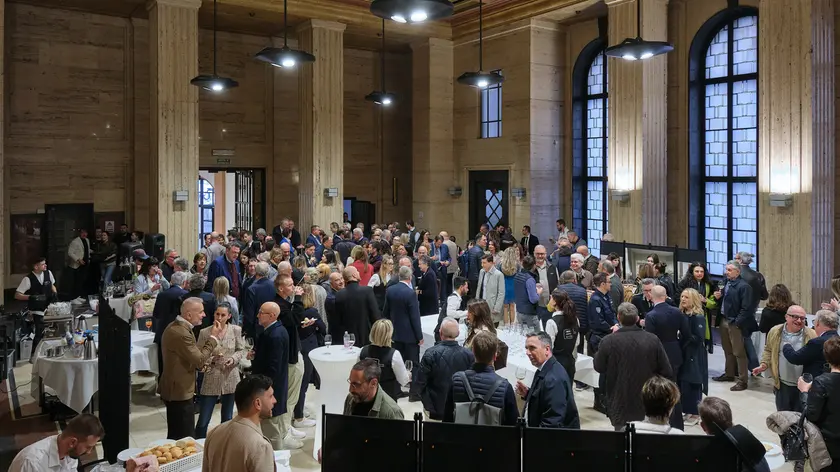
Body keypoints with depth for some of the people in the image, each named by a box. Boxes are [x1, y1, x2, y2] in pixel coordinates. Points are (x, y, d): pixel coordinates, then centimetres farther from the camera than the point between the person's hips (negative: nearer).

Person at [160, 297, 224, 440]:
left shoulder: (176, 327, 8)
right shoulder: (181, 333, -25)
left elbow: (195, 352, 10)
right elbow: (199, 361, -22)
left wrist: (213, 337, 4)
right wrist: (213, 338, -14)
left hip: (175, 390, 11)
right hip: (180, 392, -11)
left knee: (176, 436, 21)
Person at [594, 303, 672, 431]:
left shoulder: (609, 341, -15)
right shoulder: (653, 339, -10)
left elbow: (598, 367, 1)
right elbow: (667, 372, -6)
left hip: (620, 407, -2)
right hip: (648, 409, 2)